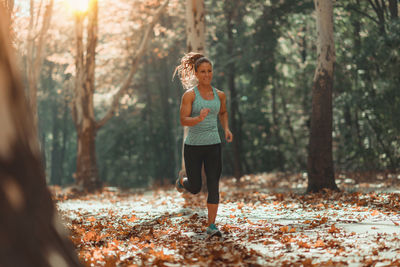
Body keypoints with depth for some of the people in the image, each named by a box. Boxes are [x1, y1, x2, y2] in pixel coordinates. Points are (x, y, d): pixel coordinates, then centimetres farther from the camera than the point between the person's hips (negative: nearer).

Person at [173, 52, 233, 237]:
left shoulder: (220, 95, 6)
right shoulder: (189, 95, -7)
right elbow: (183, 120, -14)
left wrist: (226, 129, 9)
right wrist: (199, 118, -32)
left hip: (213, 145, 3)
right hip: (193, 146, -3)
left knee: (213, 186, -6)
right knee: (195, 188, 7)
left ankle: (211, 225, -1)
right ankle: (182, 181, 43)